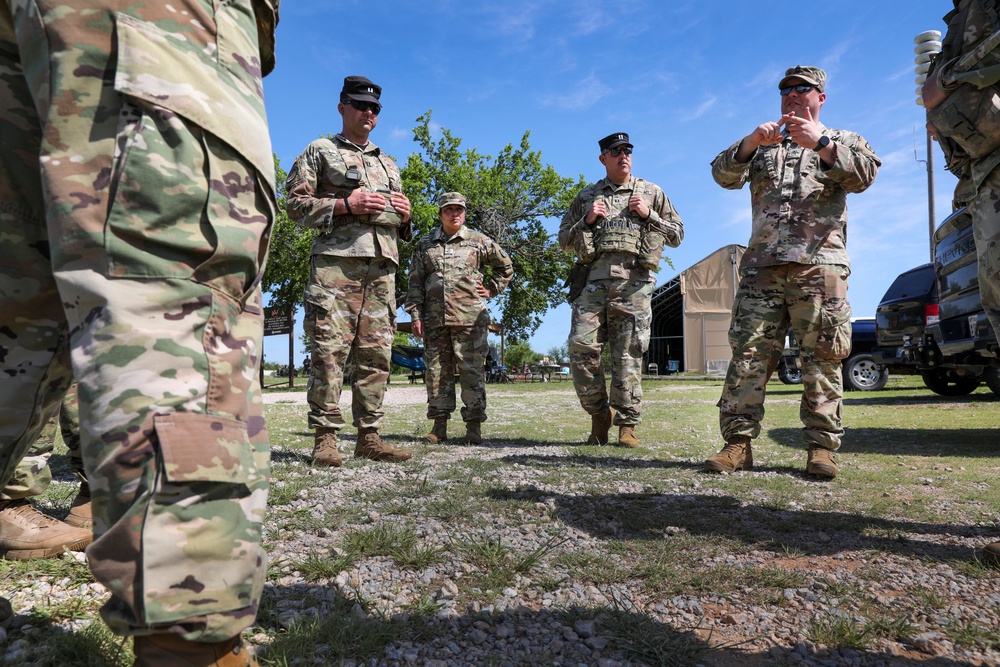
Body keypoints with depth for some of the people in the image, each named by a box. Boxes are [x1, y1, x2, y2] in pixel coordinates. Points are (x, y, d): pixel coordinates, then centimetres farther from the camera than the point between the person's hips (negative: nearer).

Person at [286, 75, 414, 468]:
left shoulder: (388, 164, 29)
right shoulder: (319, 152, 13)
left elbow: (399, 224, 31)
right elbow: (295, 203, 2)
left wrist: (404, 214, 7)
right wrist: (345, 204, -11)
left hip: (382, 266, 5)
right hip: (336, 261, -5)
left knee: (376, 354, 1)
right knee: (329, 351, -11)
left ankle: (368, 436, 7)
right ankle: (325, 438, -6)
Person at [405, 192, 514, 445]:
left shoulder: (479, 241, 9)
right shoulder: (425, 245, 14)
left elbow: (505, 267, 22)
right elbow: (415, 283, 12)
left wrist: (491, 289, 10)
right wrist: (415, 315, 3)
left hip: (470, 318, -2)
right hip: (435, 319, 2)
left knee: (472, 371, -3)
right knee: (437, 371, 4)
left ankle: (474, 426, 3)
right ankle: (439, 426, 12)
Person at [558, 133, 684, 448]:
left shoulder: (652, 193, 18)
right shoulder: (586, 197, 20)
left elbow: (677, 235, 16)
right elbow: (564, 240, 18)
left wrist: (649, 215, 1)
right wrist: (587, 220, 1)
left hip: (633, 283, -1)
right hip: (594, 280, 1)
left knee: (628, 355, -2)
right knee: (581, 348, -9)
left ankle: (627, 424, 7)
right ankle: (599, 412, 9)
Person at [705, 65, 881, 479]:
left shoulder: (843, 141, 20)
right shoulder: (762, 146, 25)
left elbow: (863, 175, -1)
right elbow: (724, 175, 7)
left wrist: (820, 143, -13)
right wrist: (751, 142, -11)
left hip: (820, 262, -1)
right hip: (762, 263, 2)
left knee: (821, 355, -4)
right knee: (748, 352, -7)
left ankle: (822, 447, 0)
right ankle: (738, 442, -7)